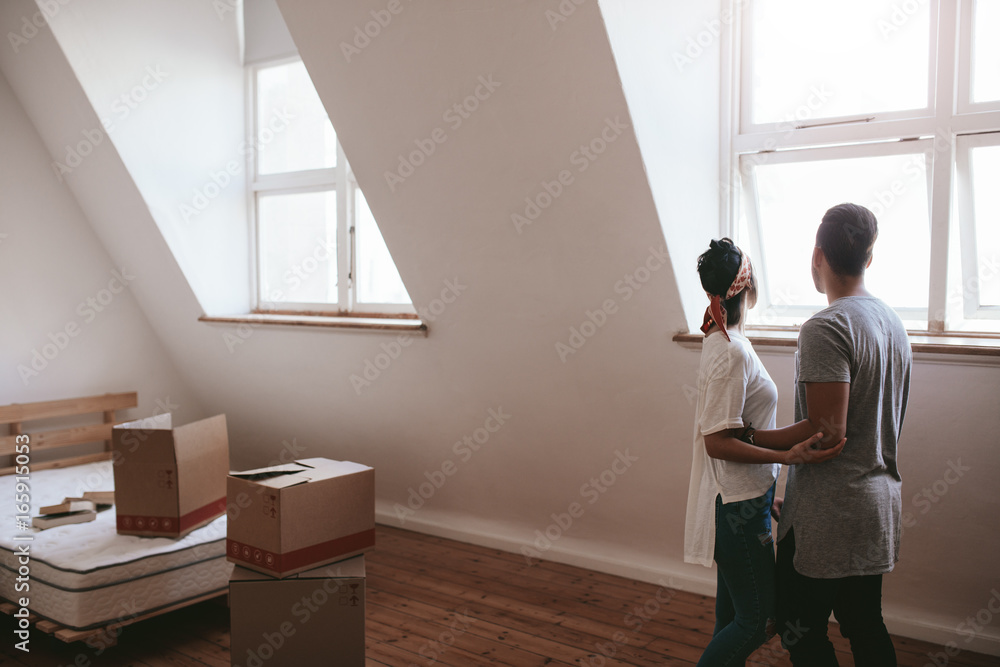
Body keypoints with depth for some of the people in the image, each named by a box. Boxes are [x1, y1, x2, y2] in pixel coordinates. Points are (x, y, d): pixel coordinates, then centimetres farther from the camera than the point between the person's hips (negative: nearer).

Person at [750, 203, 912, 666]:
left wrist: (752, 438, -11)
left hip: (829, 514, -9)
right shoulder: (893, 323, 10)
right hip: (879, 502, 9)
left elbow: (827, 431, -25)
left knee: (800, 627, 4)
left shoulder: (825, 328, -20)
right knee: (865, 625, 17)